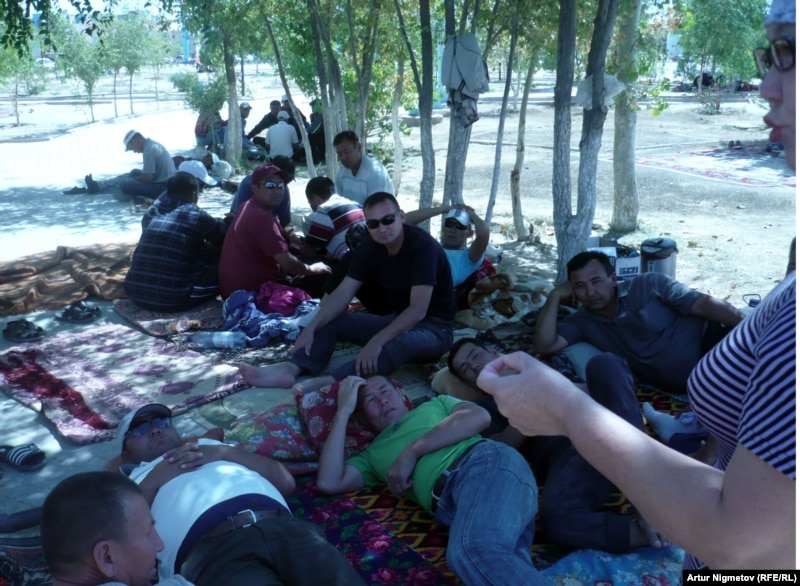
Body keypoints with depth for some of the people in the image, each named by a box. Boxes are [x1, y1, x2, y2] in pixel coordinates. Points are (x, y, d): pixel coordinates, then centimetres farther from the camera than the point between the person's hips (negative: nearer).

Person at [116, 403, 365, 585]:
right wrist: (156, 479, 10)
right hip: (210, 548, -2)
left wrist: (227, 452, 15)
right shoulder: (129, 483, 31)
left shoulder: (211, 446, 35)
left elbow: (286, 482, 25)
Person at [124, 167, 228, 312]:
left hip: (136, 293, 6)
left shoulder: (152, 212, 10)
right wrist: (228, 221, 34)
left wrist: (202, 246, 32)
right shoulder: (196, 216, -5)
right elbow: (224, 237, 11)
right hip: (173, 298, -6)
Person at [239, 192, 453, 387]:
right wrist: (311, 328, -17)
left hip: (434, 328, -7)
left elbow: (418, 309, -31)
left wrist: (377, 342, -38)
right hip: (398, 321, 8)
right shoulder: (370, 247, -1)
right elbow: (343, 293, -4)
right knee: (330, 321, -4)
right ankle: (290, 369, -27)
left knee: (403, 341, -41)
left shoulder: (423, 246, -23)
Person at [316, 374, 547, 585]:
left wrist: (412, 451, 5)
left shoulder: (436, 403, 32)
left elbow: (479, 416, 10)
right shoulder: (373, 454, 33)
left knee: (471, 549, -36)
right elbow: (328, 483, 15)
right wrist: (343, 411, 24)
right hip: (449, 501, 2)